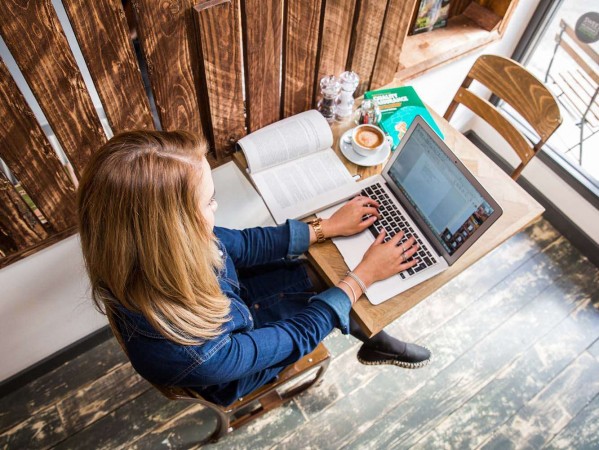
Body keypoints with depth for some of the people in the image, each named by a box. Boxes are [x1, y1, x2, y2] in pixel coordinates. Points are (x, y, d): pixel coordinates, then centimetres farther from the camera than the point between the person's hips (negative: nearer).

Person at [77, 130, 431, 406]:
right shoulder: (191, 354, -46)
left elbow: (241, 245, -11)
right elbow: (296, 336, -29)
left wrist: (326, 228, -6)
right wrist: (365, 275, -19)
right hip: (237, 364, -4)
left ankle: (372, 338, 28)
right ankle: (373, 341, 33)